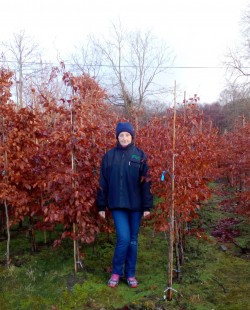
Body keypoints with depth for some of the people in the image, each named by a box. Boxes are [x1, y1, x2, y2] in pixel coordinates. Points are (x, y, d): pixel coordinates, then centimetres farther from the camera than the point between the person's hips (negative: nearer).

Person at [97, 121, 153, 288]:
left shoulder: (140, 155, 0)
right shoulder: (109, 155, 2)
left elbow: (146, 182, -1)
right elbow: (103, 182, 5)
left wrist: (147, 206, -5)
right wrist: (102, 206, 4)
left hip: (135, 204, 1)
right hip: (117, 205, -1)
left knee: (133, 240, 10)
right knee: (124, 238, -7)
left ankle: (130, 274, 27)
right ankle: (116, 272, 17)